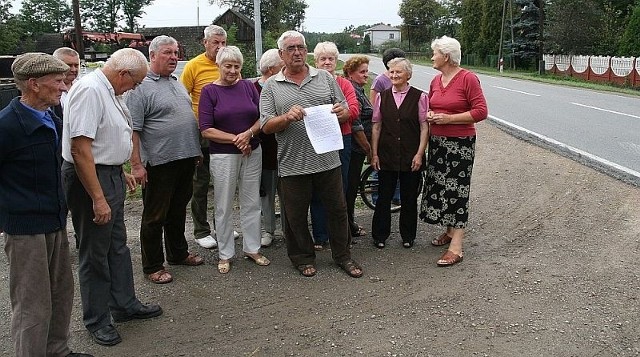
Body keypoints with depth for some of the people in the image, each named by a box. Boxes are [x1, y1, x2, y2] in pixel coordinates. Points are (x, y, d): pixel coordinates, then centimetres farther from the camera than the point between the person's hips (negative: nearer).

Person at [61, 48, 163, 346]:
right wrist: (98, 198, -27)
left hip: (110, 175, 10)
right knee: (95, 253, 4)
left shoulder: (109, 91, 10)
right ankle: (96, 321, 20)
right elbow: (80, 148, -27)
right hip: (90, 180, -10)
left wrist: (120, 172, 22)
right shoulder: (89, 90, -22)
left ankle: (124, 305, 35)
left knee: (117, 246, 19)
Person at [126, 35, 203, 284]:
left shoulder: (177, 83, 14)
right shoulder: (141, 87, -11)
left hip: (185, 159, 8)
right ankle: (152, 266, 15)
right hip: (159, 163, -8)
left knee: (178, 211, 20)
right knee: (155, 217, 4)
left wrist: (196, 151, 19)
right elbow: (132, 130, -16)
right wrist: (136, 165, -20)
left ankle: (178, 254, 35)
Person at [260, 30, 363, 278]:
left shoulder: (325, 78, 8)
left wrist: (341, 112, -13)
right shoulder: (271, 87, 3)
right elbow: (266, 126, -3)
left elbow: (346, 113, 11)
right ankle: (303, 257, 30)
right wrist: (287, 117, -21)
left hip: (327, 160, 2)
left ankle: (342, 256, 28)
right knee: (296, 216, 10)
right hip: (292, 164, -1)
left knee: (337, 209, 11)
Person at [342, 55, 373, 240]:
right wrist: (369, 149, -14)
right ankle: (350, 227, 10)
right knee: (351, 185, 0)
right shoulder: (353, 92, -18)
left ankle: (349, 223, 27)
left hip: (357, 148, 10)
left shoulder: (358, 91, 15)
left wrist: (368, 148, 20)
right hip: (355, 148, -10)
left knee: (351, 185, 16)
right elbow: (356, 126, -21)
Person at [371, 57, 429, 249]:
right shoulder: (382, 97, 5)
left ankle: (408, 236, 23)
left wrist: (419, 154, -9)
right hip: (386, 156, 2)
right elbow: (376, 127, 7)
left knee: (409, 197, 8)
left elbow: (424, 127, -3)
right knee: (384, 196, 7)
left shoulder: (419, 97, -3)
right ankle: (380, 235, 20)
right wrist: (374, 154, 3)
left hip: (411, 156, -2)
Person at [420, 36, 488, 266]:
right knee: (438, 186, 11)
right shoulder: (436, 81, 10)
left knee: (457, 190, -6)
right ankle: (450, 231, 28)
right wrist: (430, 115, 0)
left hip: (460, 143, -7)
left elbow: (481, 111, -15)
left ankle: (456, 247, -3)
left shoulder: (468, 79, -11)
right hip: (437, 141, 7)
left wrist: (449, 118, -18)